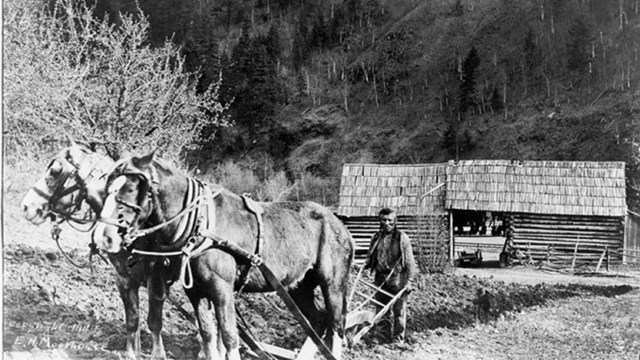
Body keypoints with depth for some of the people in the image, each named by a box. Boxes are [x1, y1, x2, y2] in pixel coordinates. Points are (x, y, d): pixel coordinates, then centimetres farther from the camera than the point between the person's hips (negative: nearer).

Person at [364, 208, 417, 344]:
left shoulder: (402, 238, -3)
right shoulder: (376, 238, 11)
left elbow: (409, 261, -4)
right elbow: (371, 258, 22)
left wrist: (409, 280, -11)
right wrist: (365, 265, 1)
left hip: (397, 278, -5)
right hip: (380, 278, 5)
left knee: (399, 310, -1)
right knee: (381, 309, 9)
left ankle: (398, 339, 7)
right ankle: (384, 335, 20)